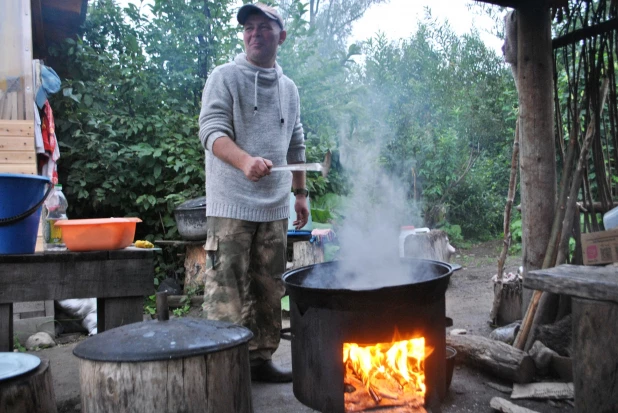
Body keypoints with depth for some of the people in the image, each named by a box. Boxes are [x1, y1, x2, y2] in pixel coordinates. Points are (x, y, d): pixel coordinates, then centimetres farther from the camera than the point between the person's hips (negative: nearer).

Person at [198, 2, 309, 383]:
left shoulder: (289, 88, 16)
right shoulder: (226, 77, -1)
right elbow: (212, 130, -14)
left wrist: (301, 192, 19)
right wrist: (245, 160, -32)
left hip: (275, 207, 6)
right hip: (232, 205, -5)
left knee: (269, 291, 10)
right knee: (226, 292, -6)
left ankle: (261, 358, 22)